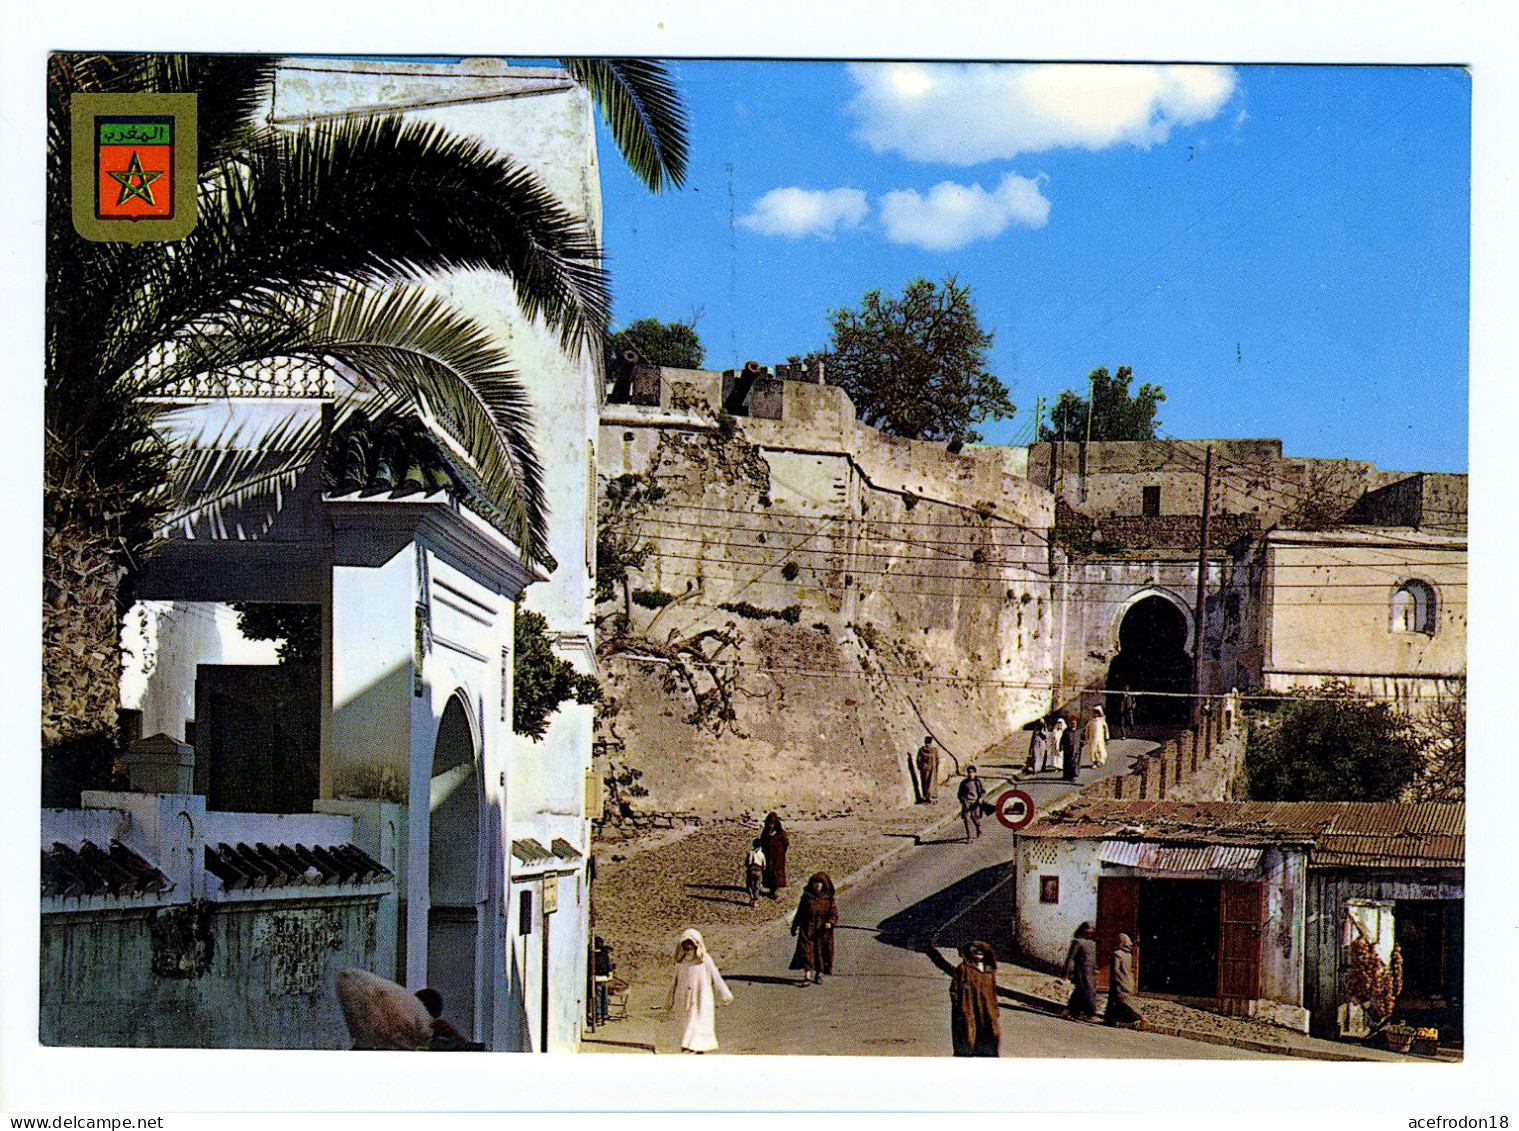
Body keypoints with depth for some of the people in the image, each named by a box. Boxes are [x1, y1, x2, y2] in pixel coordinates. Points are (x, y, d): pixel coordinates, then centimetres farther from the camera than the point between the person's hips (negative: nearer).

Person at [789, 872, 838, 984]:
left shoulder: (828, 898, 1)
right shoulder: (807, 897, 4)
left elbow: (834, 913, -1)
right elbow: (800, 913, 11)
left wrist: (831, 922, -21)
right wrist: (794, 927, 12)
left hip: (822, 931, 0)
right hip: (807, 929, 0)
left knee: (821, 951, 7)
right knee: (806, 950, -12)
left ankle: (818, 974, 23)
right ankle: (807, 974, -16)